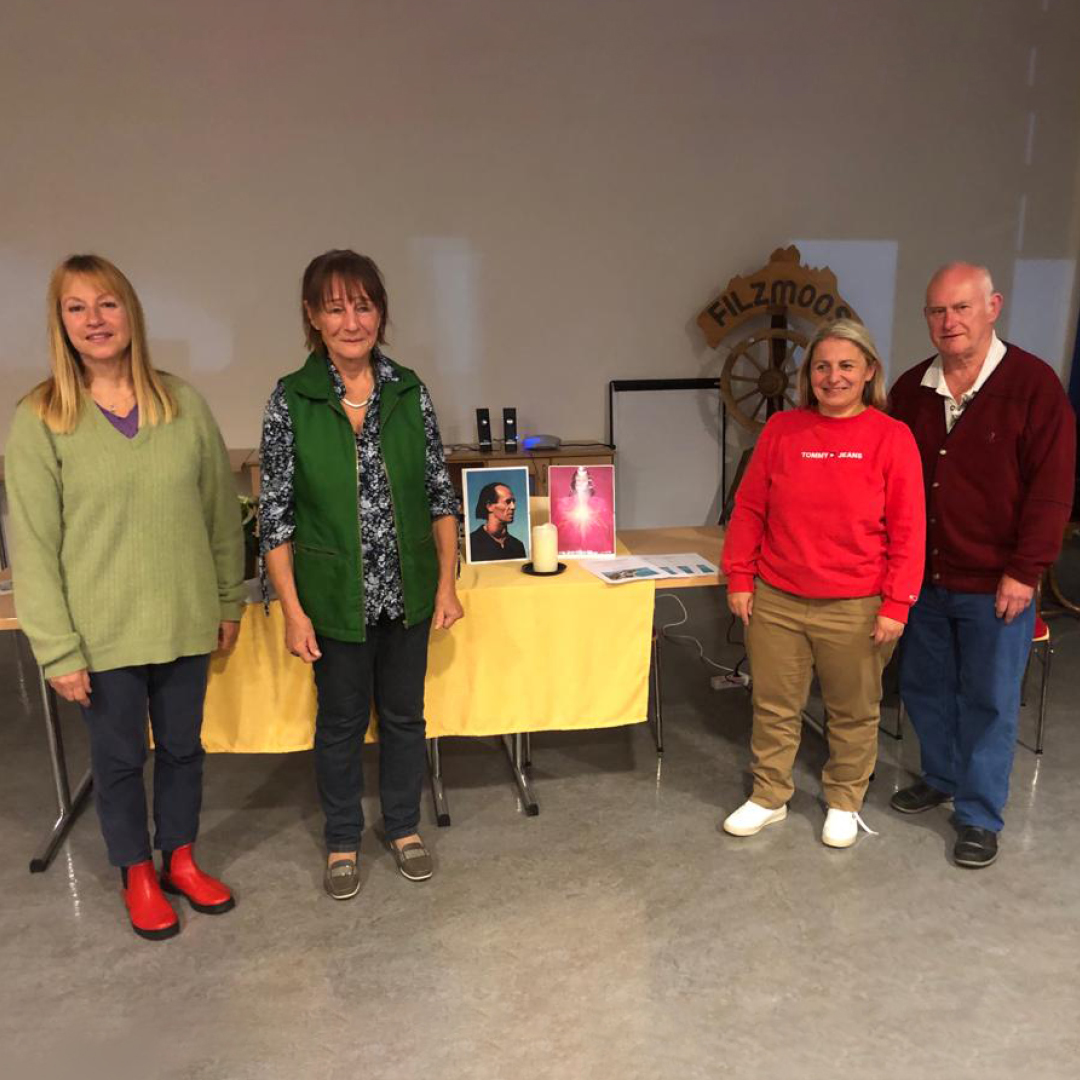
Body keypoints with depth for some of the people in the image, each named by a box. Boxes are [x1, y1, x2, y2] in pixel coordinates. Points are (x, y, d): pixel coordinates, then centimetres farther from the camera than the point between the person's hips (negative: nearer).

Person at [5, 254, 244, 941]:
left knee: (183, 746, 17)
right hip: (104, 629, -2)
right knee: (120, 757, 14)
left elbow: (221, 511, 4)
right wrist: (57, 648, -10)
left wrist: (229, 601, 5)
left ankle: (181, 860, 39)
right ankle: (138, 876, 37)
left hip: (186, 620, 2)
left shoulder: (182, 403, 0)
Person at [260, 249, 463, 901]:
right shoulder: (291, 399, -8)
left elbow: (441, 493, 2)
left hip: (409, 590, 2)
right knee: (342, 718, 14)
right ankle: (343, 840, 36)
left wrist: (448, 582, -2)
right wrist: (292, 609, -10)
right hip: (335, 595, -2)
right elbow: (276, 514, -7)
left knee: (404, 712, 16)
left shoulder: (408, 390, -2)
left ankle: (405, 827, 38)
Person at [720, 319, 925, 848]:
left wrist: (896, 603, -8)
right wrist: (740, 577, 1)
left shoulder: (891, 436, -4)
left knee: (853, 711, 13)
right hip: (775, 601, 2)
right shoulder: (781, 429, 2)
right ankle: (769, 797, 32)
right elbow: (749, 508, 5)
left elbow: (907, 530, -5)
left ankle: (844, 802, 35)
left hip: (856, 608, -2)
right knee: (773, 705, 13)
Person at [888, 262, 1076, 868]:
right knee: (925, 688, 17)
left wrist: (1024, 572, -14)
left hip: (994, 584, -5)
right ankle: (941, 778, 39)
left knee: (989, 702, 6)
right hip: (924, 578, 5)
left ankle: (981, 818, 21)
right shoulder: (911, 389, 4)